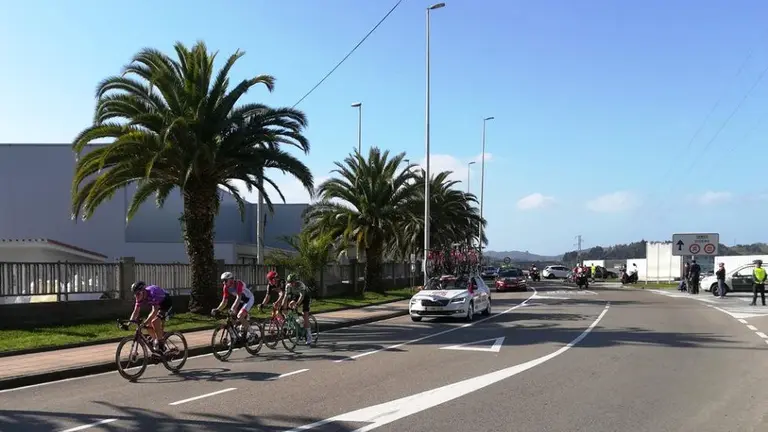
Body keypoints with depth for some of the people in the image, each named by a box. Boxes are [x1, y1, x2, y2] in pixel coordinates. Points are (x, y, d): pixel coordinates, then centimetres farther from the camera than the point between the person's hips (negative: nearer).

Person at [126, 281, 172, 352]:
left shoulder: (152, 293, -36)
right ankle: (155, 341, 13)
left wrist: (144, 322, -49)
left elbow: (155, 311, -41)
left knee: (155, 321, -25)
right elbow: (136, 311, -12)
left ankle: (161, 344, -15)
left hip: (167, 303, -8)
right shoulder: (140, 297, -14)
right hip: (158, 305, 8)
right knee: (148, 325, -6)